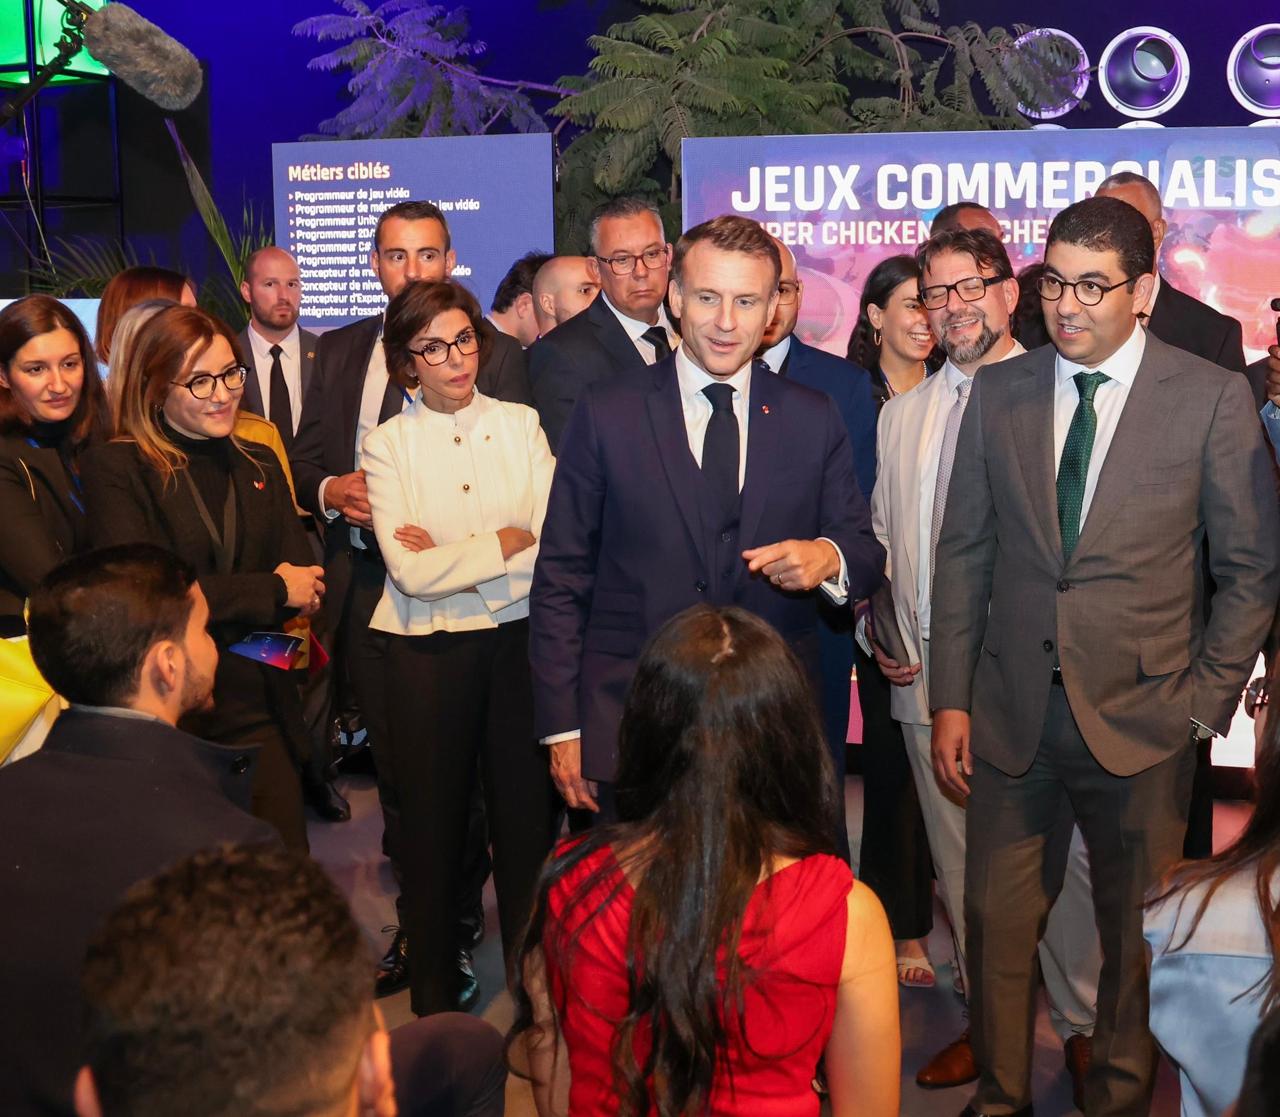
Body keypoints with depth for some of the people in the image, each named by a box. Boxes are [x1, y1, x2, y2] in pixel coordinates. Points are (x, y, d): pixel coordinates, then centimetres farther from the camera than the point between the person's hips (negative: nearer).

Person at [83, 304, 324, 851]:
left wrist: (214, 601, -12)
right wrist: (271, 591, -9)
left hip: (257, 710, 4)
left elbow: (307, 587, 7)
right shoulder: (114, 468, -4)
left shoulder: (259, 464, 12)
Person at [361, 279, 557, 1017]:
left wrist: (449, 557, -12)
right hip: (429, 651, -1)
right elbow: (412, 573, -11)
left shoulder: (521, 425, 4)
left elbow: (557, 545, -8)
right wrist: (506, 543, -8)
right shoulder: (389, 445, 0)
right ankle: (435, 995, 26)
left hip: (518, 639, 1)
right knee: (434, 821, 10)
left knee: (529, 811, 5)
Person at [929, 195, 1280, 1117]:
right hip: (1012, 713, 2)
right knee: (997, 922, 8)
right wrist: (951, 700, 3)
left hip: (1140, 720, -2)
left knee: (1138, 934, 11)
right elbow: (964, 554, 7)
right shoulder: (998, 392, 5)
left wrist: (1203, 703, -5)